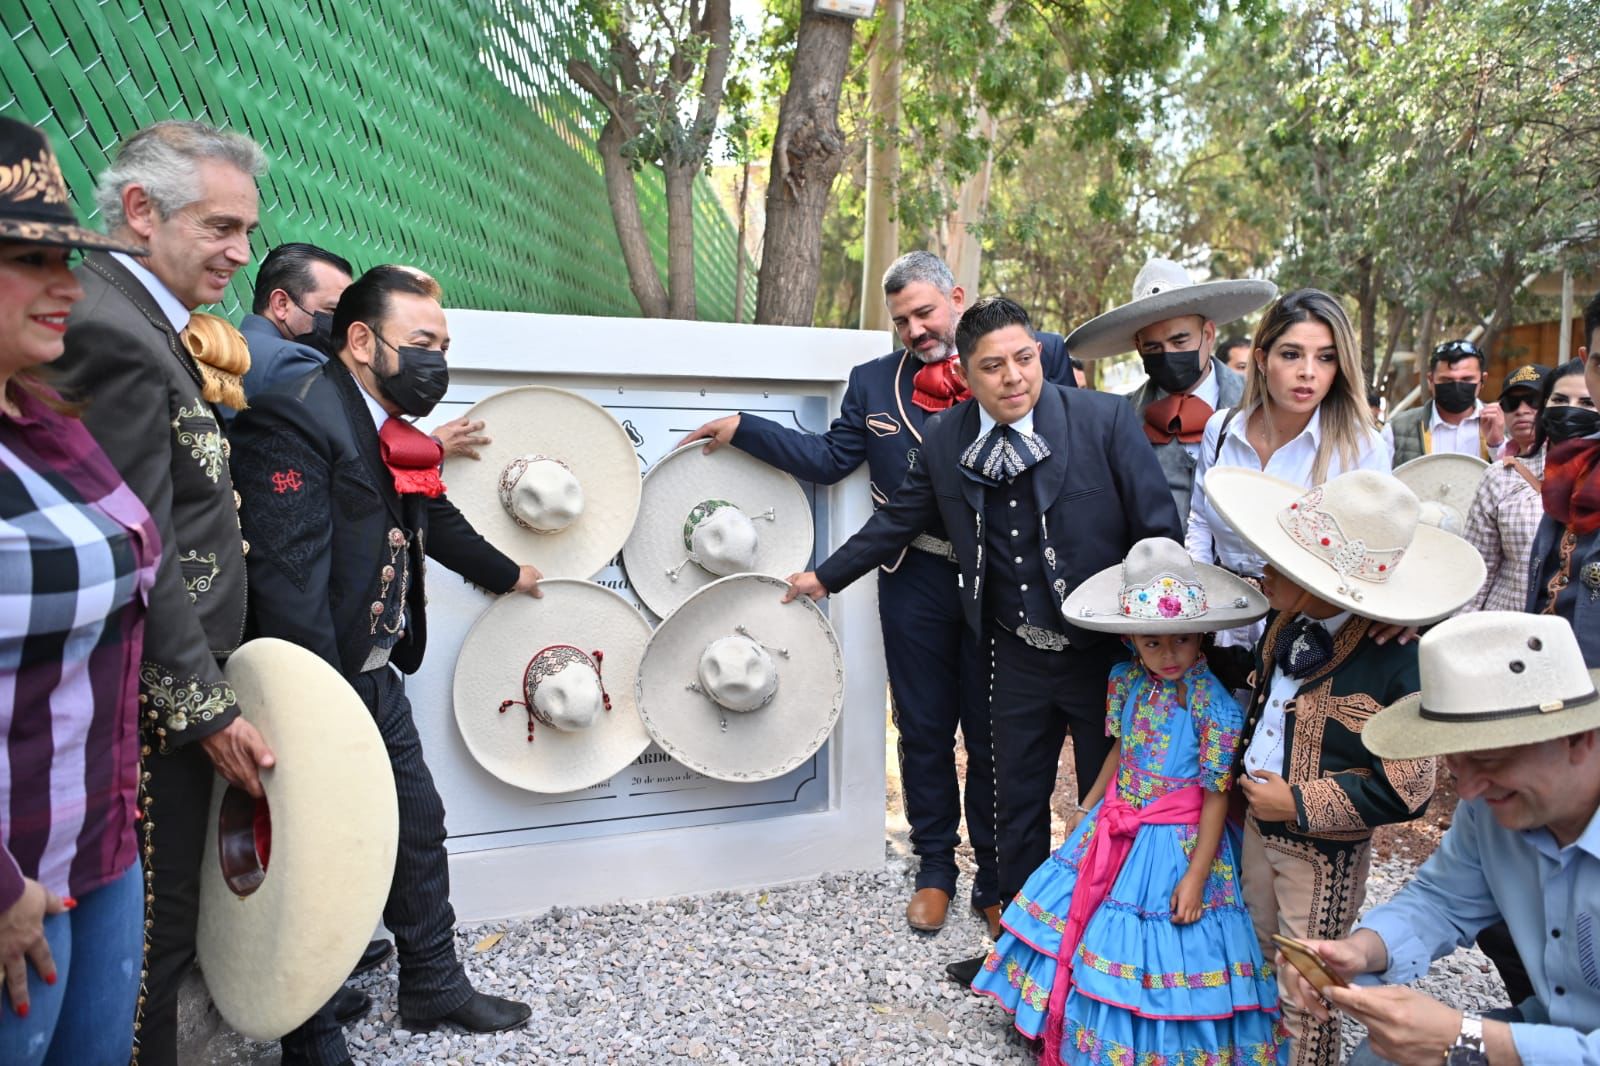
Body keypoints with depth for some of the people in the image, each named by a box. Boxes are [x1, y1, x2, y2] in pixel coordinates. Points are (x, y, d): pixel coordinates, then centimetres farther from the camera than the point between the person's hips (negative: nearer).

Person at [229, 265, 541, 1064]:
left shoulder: (394, 434, 9)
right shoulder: (295, 420, -20)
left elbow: (436, 521, 27)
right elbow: (288, 579, -26)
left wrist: (507, 574, 41)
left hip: (377, 674, 9)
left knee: (419, 826, 17)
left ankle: (434, 987, 37)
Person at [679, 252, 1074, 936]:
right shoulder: (874, 382, 9)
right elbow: (830, 457, 6)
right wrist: (742, 430, 1)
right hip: (915, 581, 2)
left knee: (993, 736, 9)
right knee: (924, 732, 12)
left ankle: (995, 881, 26)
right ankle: (935, 869, 30)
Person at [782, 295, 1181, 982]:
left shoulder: (1104, 419, -13)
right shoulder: (946, 438, -1)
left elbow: (1159, 530, -11)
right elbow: (899, 519, 12)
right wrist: (826, 575, 18)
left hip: (1107, 656, -3)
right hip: (1018, 660, 4)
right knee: (1018, 808, 16)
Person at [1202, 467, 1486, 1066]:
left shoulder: (1397, 662, -26)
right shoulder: (1287, 620, -4)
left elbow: (1405, 792, -23)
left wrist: (1298, 804, -21)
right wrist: (1245, 779, 8)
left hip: (1322, 854, -7)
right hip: (1257, 826, 7)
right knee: (1261, 969, 26)